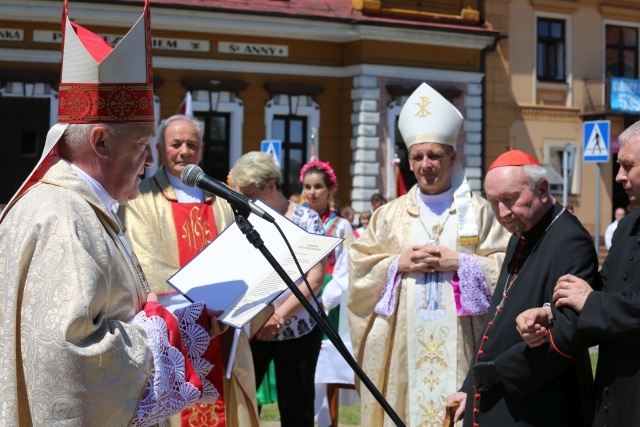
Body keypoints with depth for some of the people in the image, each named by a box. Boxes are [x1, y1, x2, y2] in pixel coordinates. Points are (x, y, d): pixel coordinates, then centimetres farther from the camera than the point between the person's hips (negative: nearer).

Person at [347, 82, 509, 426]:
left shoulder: (478, 211, 5)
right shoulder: (389, 215, 11)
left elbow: (506, 267, -1)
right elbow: (359, 271, 7)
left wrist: (460, 262, -12)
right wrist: (398, 263, -8)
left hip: (459, 345, -2)